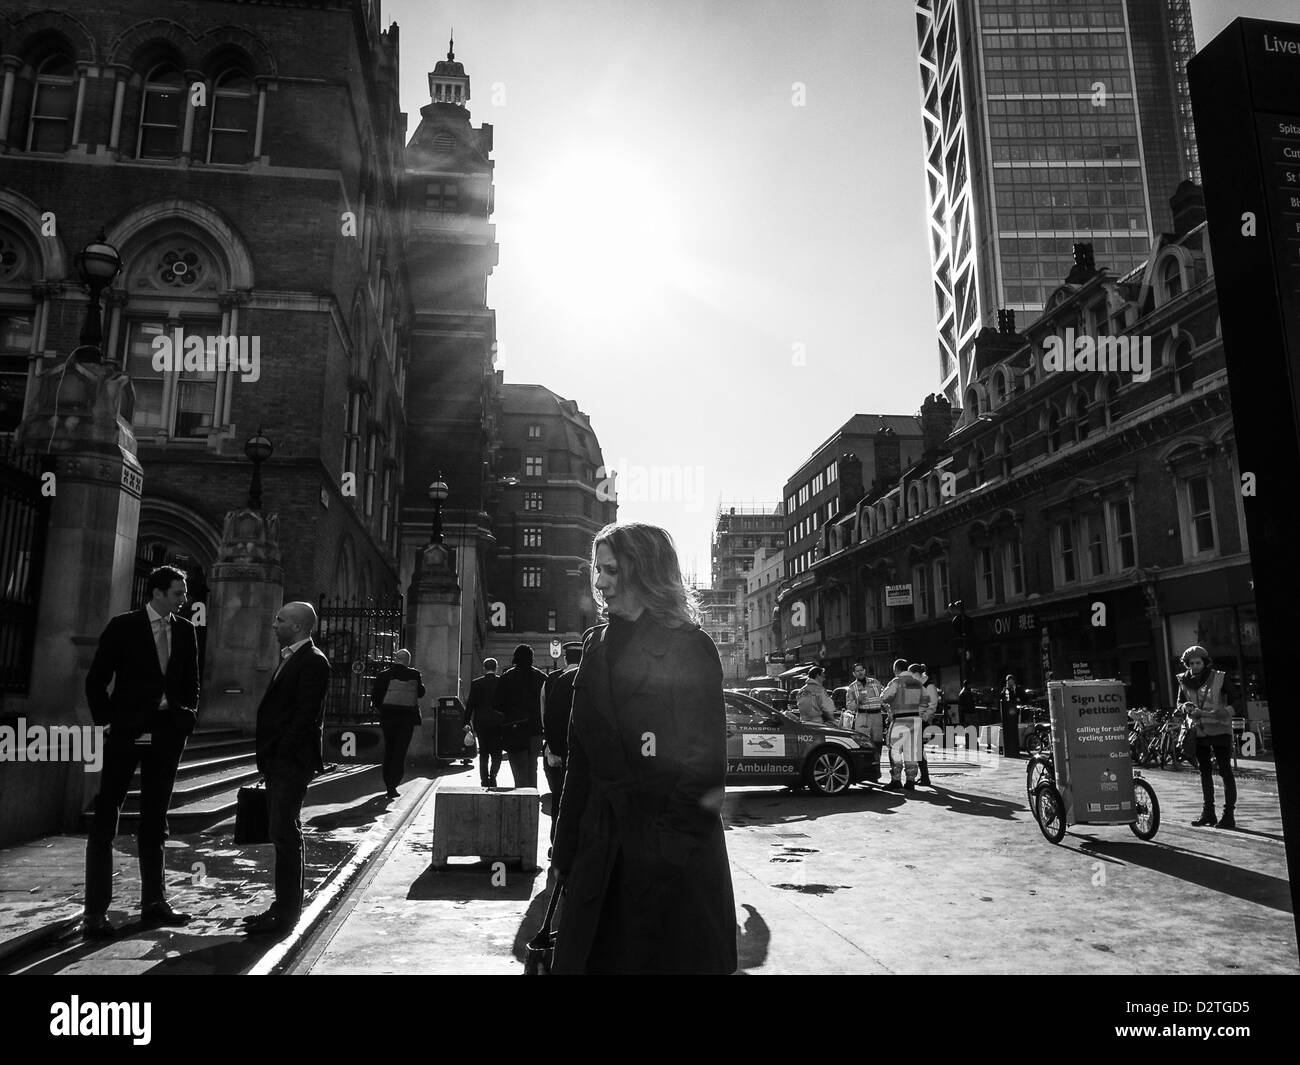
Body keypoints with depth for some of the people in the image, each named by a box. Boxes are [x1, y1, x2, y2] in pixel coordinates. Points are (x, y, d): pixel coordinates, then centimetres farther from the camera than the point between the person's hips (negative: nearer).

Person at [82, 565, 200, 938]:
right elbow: (96, 680, -3)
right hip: (127, 733, -4)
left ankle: (154, 902, 21)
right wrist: (107, 721, -8)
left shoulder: (185, 631, 8)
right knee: (105, 818, -2)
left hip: (167, 735, 4)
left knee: (155, 820, 12)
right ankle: (95, 913, 4)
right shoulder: (124, 626, -4)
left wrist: (187, 719, 5)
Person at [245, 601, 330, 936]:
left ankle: (285, 915, 3)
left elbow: (306, 715, -19)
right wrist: (268, 755, 12)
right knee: (284, 836, 14)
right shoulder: (290, 658, 18)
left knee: (286, 835, -5)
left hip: (292, 761, -10)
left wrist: (282, 753, -18)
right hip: (278, 761, 10)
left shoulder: (313, 661, -13)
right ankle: (283, 907, 23)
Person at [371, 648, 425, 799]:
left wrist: (382, 709, 14)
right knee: (401, 751, 2)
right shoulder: (414, 675, -6)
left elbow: (375, 697, -2)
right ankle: (393, 784, -11)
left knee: (389, 751, 16)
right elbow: (421, 693, 5)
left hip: (387, 717, 2)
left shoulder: (383, 675, -3)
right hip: (407, 717, -2)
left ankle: (389, 784, 23)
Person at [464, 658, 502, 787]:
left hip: (481, 723, 1)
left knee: (483, 754, 12)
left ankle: (485, 780, 10)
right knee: (497, 753, 8)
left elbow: (470, 704, -2)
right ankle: (492, 776, -12)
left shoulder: (476, 683, -2)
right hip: (498, 723, 0)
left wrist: (467, 722, 3)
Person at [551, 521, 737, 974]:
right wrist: (565, 855, 7)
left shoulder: (689, 647, -7)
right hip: (601, 849, 5)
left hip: (677, 853, -5)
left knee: (672, 957, 5)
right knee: (591, 957, 8)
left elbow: (706, 761, -8)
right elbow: (581, 761, 9)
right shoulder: (596, 645, 8)